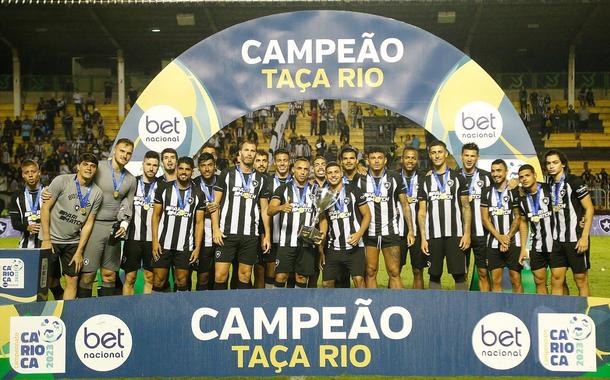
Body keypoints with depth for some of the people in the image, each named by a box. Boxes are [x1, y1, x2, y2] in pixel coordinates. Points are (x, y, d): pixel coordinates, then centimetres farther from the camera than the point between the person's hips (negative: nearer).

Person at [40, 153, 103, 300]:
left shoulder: (97, 193, -1)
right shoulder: (61, 181, -11)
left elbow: (89, 223, 2)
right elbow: (45, 208, -9)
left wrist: (79, 252, 0)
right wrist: (46, 240, -11)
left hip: (73, 242, 3)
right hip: (52, 239, -3)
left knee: (73, 280, 3)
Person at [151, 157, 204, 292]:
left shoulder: (198, 194, 5)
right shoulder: (163, 189, 4)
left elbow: (199, 222, 5)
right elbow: (156, 215, 4)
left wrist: (197, 247, -3)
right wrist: (155, 241, -5)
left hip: (186, 247, 1)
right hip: (163, 245, 0)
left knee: (182, 283, 4)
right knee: (158, 282, -1)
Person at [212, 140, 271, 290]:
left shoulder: (261, 180, 11)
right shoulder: (226, 175, 4)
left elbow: (264, 209, 13)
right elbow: (215, 203, 2)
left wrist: (267, 235, 6)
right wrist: (215, 229, -8)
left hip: (250, 235, 2)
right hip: (227, 233, -2)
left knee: (245, 275, 6)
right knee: (220, 275, -7)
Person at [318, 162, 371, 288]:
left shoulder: (353, 191, 1)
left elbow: (367, 215, 3)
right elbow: (323, 222, 11)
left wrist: (359, 234, -14)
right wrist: (321, 251, 6)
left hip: (354, 246, -3)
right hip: (332, 249, 4)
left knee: (358, 279, -16)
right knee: (326, 283, 5)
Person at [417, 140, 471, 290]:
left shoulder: (458, 178, 6)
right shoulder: (425, 181, 10)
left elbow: (466, 208, 5)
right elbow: (422, 212, 8)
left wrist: (467, 233, -5)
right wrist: (423, 238, -1)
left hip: (455, 234, -1)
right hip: (433, 236, 2)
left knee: (459, 274, -2)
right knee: (434, 275, 6)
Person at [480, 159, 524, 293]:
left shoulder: (514, 191, -1)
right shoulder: (487, 192, 8)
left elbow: (518, 217, -2)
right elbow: (485, 219, 4)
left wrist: (507, 238, -9)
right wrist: (499, 237, -7)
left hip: (513, 242, -3)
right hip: (494, 243, 3)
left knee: (516, 279, -1)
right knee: (496, 280, 4)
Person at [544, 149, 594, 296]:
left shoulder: (574, 181, -9)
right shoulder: (549, 185, 9)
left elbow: (589, 209, -9)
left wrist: (584, 237, -15)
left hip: (576, 239, -6)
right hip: (557, 240, 6)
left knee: (581, 280, 3)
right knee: (556, 279, 6)